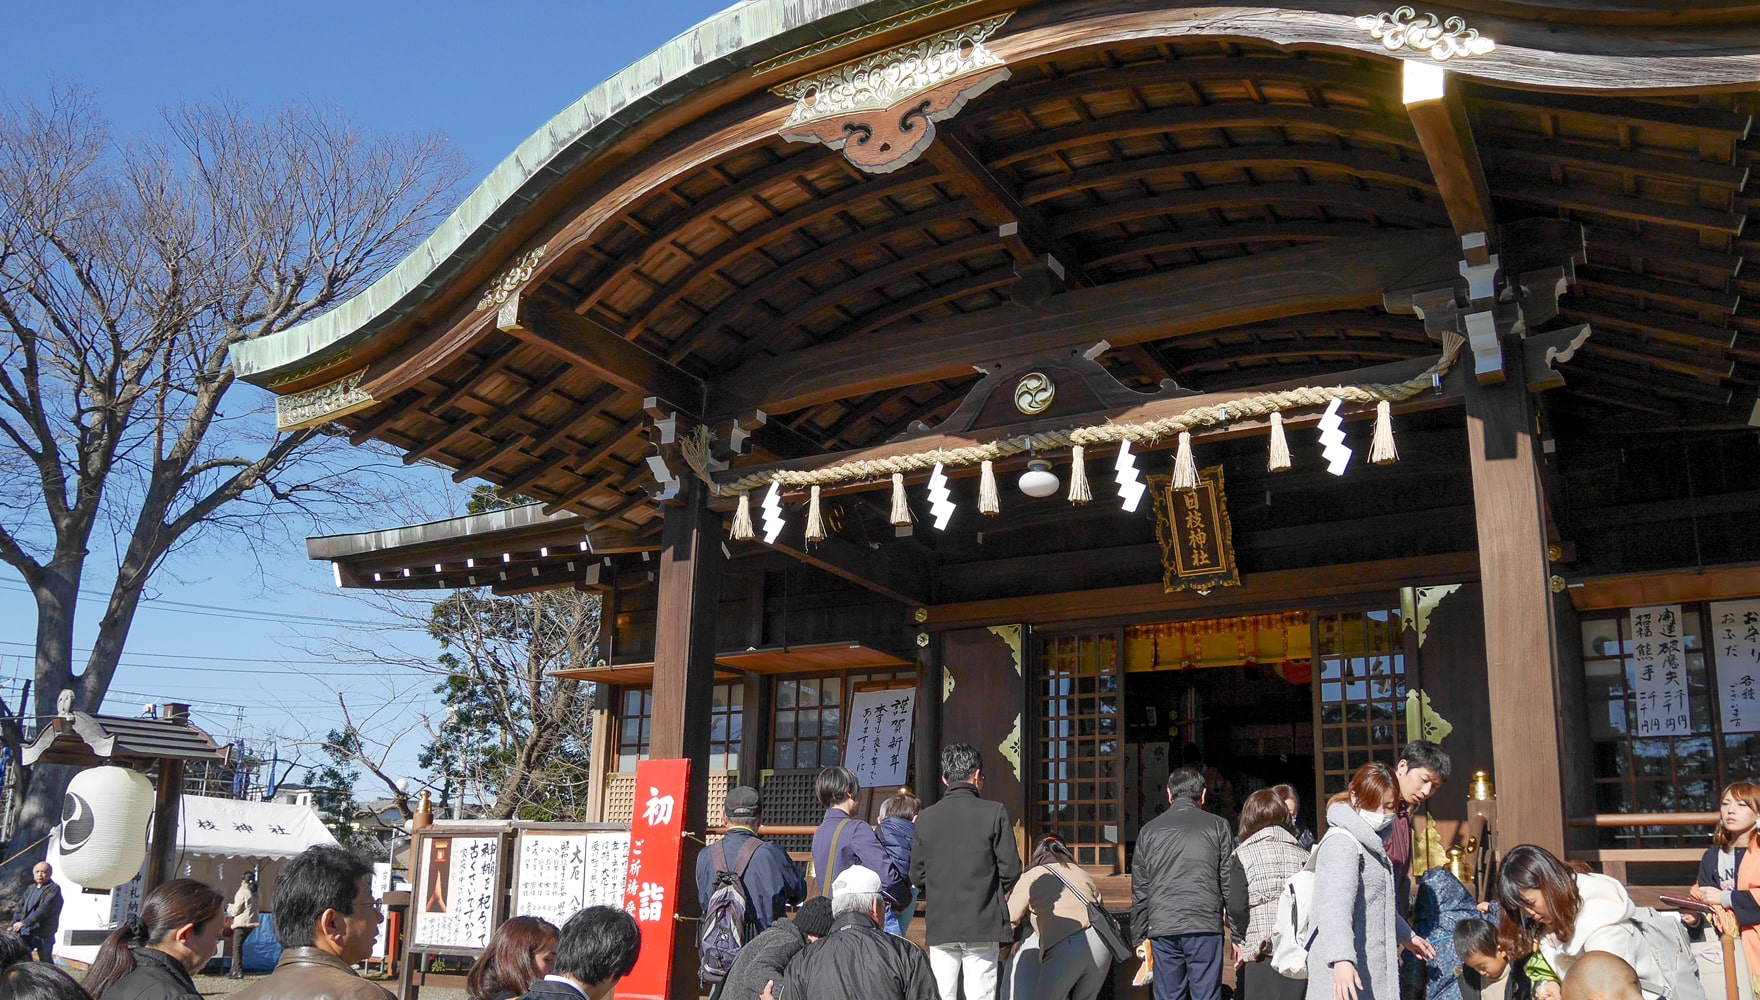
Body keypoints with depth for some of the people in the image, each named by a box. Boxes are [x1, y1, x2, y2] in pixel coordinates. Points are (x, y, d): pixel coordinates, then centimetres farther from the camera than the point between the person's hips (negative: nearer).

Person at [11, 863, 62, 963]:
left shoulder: (54, 889, -10)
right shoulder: (31, 888, 14)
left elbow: (44, 909, -21)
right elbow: (21, 907, 13)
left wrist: (24, 922, -26)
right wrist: (14, 924, -1)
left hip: (44, 935, -7)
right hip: (25, 933, 7)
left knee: (45, 963, 1)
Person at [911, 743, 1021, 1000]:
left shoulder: (925, 818, 1)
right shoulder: (994, 812, -7)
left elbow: (916, 876, 4)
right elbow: (1011, 871, -6)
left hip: (940, 926, 2)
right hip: (983, 924, -2)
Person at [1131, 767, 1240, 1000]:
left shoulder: (1148, 830, 12)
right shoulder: (1217, 826, 5)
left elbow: (1139, 891, 12)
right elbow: (1230, 883, 4)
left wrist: (1140, 937, 19)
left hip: (1162, 930, 2)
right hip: (1205, 928, -2)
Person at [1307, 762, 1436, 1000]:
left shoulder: (1369, 842, 18)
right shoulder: (1341, 842, -14)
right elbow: (1336, 906, -30)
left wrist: (1406, 936, 45)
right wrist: (1341, 959, -42)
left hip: (1372, 974, 10)